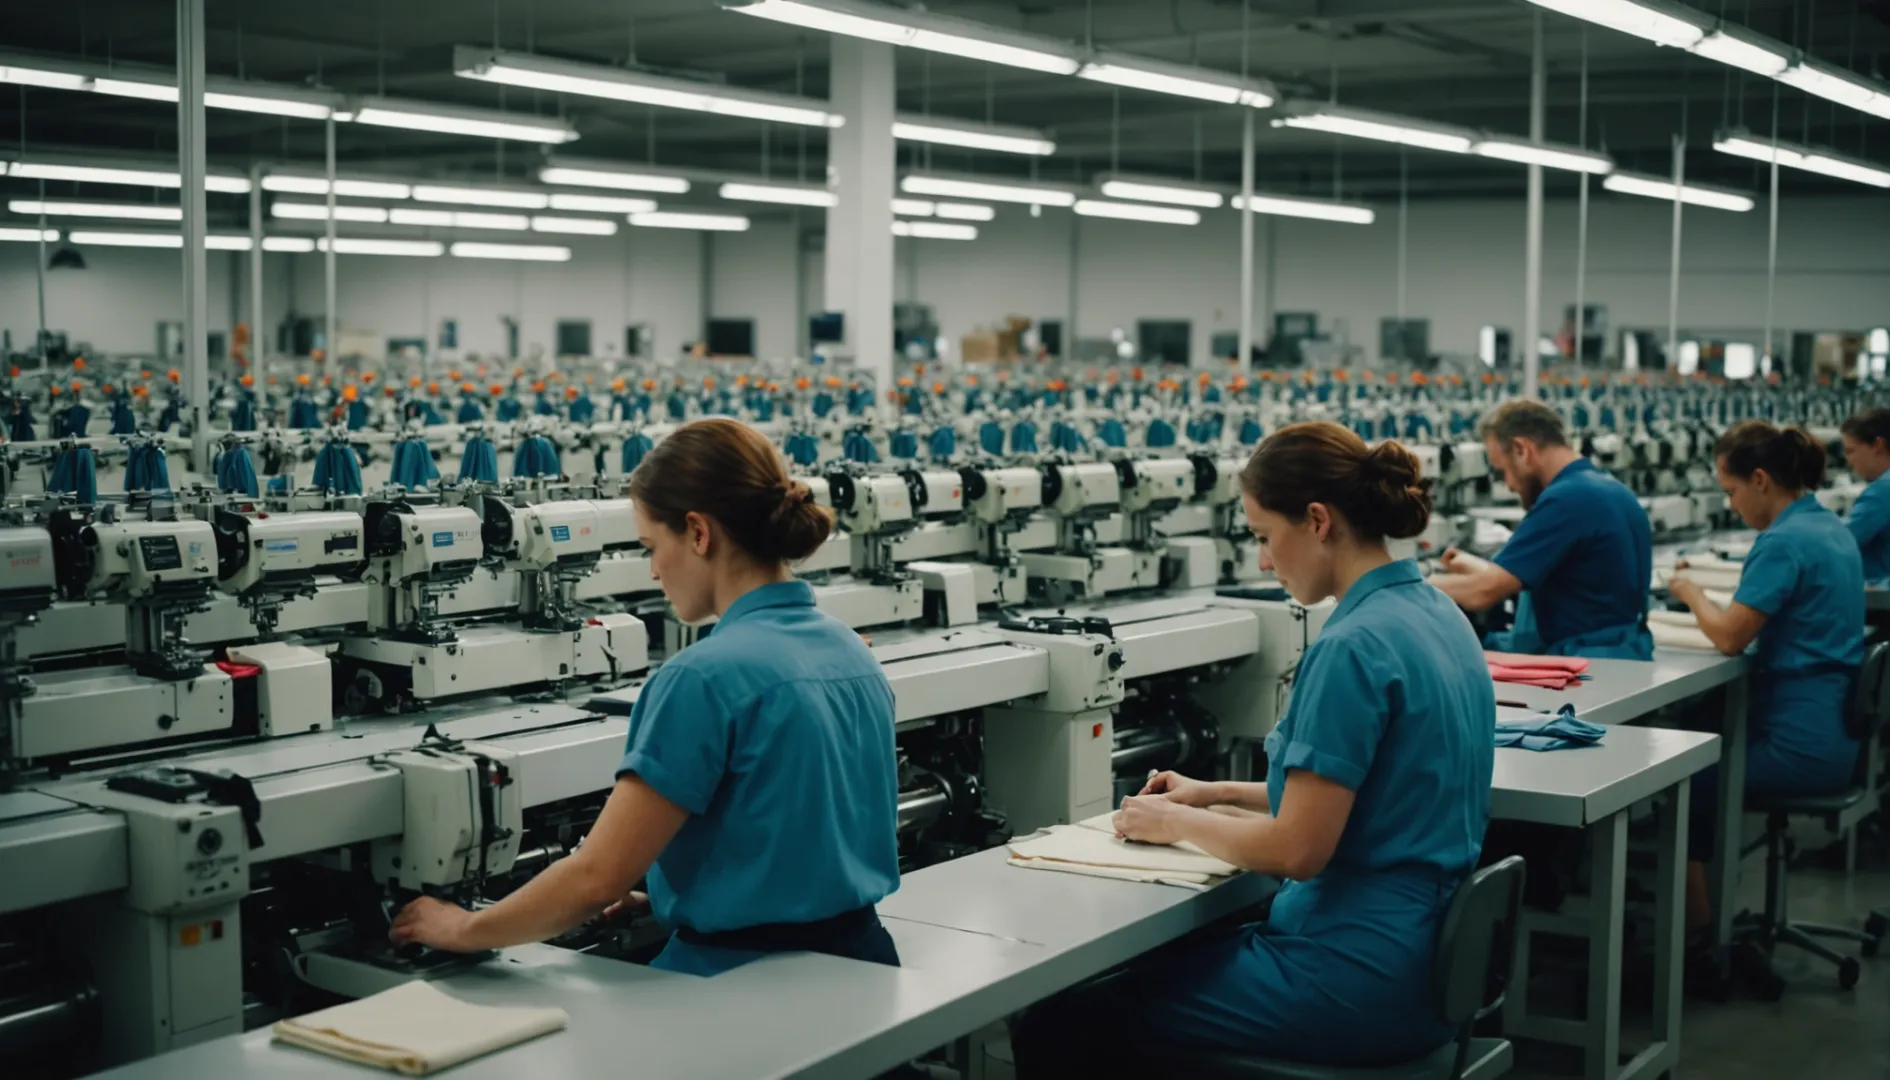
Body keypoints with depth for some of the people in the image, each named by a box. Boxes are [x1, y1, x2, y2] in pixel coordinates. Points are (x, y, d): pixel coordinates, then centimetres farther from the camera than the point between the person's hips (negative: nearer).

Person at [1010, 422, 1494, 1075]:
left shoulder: (1353, 646, -21)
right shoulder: (1436, 615, 9)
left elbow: (1297, 848, -20)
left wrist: (1176, 823, -4)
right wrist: (1215, 794, 16)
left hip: (1360, 980, -10)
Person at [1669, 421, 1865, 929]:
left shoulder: (1783, 542, -19)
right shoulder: (1831, 528, 11)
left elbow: (1729, 637, -19)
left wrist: (1691, 593, -2)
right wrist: (1711, 600, 5)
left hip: (1801, 745, -9)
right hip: (1835, 731, 9)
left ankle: (1693, 921, 15)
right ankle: (1697, 898, 24)